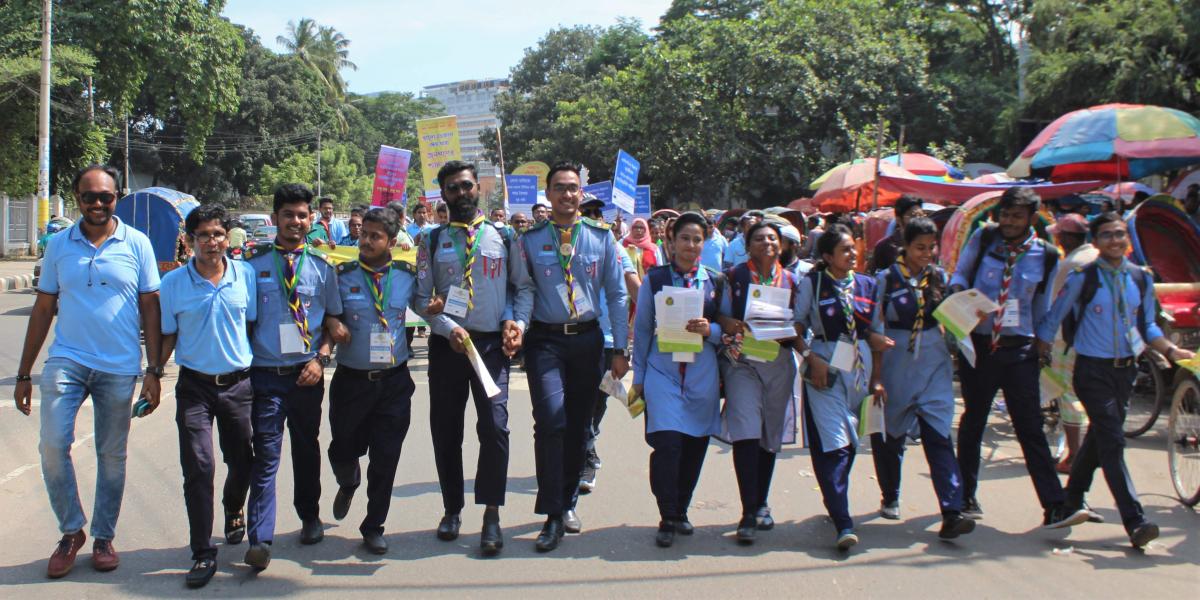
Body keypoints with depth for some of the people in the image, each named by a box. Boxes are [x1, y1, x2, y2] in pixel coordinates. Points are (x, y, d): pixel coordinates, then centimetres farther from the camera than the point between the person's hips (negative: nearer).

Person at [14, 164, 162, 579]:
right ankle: (71, 531, 7)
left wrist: (154, 370, -4)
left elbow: (150, 308, 2)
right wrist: (24, 374, 8)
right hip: (67, 360, 1)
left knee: (112, 456, 7)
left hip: (119, 368, -1)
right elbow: (43, 309, 10)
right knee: (53, 444, -12)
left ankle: (104, 537, 23)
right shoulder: (59, 245, 6)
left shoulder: (136, 243, 1)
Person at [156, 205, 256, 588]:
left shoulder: (246, 275, -1)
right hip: (194, 386, -1)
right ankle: (203, 554, 2)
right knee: (198, 467, -8)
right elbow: (166, 336, 5)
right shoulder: (172, 283, -3)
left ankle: (234, 511, 47)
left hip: (239, 383, 2)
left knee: (243, 462, 14)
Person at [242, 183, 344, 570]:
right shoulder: (252, 262, 0)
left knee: (307, 447, 16)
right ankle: (260, 540, -4)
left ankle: (309, 517, 35)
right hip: (264, 374, -2)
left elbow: (334, 319, 10)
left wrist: (321, 359, -3)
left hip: (307, 374, 2)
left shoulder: (321, 267, 5)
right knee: (265, 454, -6)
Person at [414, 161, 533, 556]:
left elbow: (524, 287, 11)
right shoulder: (433, 240, 7)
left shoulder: (504, 237, 8)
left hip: (493, 344, -1)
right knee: (445, 429, 7)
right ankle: (452, 509, 25)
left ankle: (491, 516, -4)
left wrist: (519, 322, -7)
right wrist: (449, 328, -12)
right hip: (447, 345, 1)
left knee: (494, 425, -14)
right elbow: (420, 297, 2)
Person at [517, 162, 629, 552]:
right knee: (551, 420, -17)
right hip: (545, 340, -2)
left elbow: (616, 295, 7)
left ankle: (567, 502, 29)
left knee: (578, 425, 10)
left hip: (587, 338, 2)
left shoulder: (601, 238, 5)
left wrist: (619, 349, 4)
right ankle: (553, 516, -7)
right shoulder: (530, 240, 3)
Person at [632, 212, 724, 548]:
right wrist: (639, 376, 7)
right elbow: (641, 329, 9)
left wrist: (710, 330, -12)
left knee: (695, 447, 6)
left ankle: (680, 511, 26)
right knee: (667, 443, -14)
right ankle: (668, 519, 1)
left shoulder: (717, 282, 9)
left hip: (703, 376, 2)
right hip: (663, 372, -2)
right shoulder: (655, 279, 5)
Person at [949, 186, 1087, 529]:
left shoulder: (1046, 256, 1)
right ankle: (966, 497, 25)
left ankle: (1055, 508, -6)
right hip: (977, 344, 0)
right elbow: (959, 274, 6)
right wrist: (959, 295, -15)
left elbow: (1042, 308, 11)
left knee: (1030, 427, -5)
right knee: (973, 422, 12)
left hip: (1019, 349, 0)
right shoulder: (983, 238, 0)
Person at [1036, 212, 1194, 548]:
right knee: (1112, 441, -12)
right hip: (1093, 370, -6)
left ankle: (1072, 499, 37)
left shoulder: (1142, 279, 6)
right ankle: (1135, 522, -13)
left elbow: (1148, 326, 15)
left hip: (1126, 369, 6)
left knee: (1100, 436, 17)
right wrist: (1038, 355, -1)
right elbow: (1053, 319, -1)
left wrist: (1170, 350, 0)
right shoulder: (1082, 278, -8)